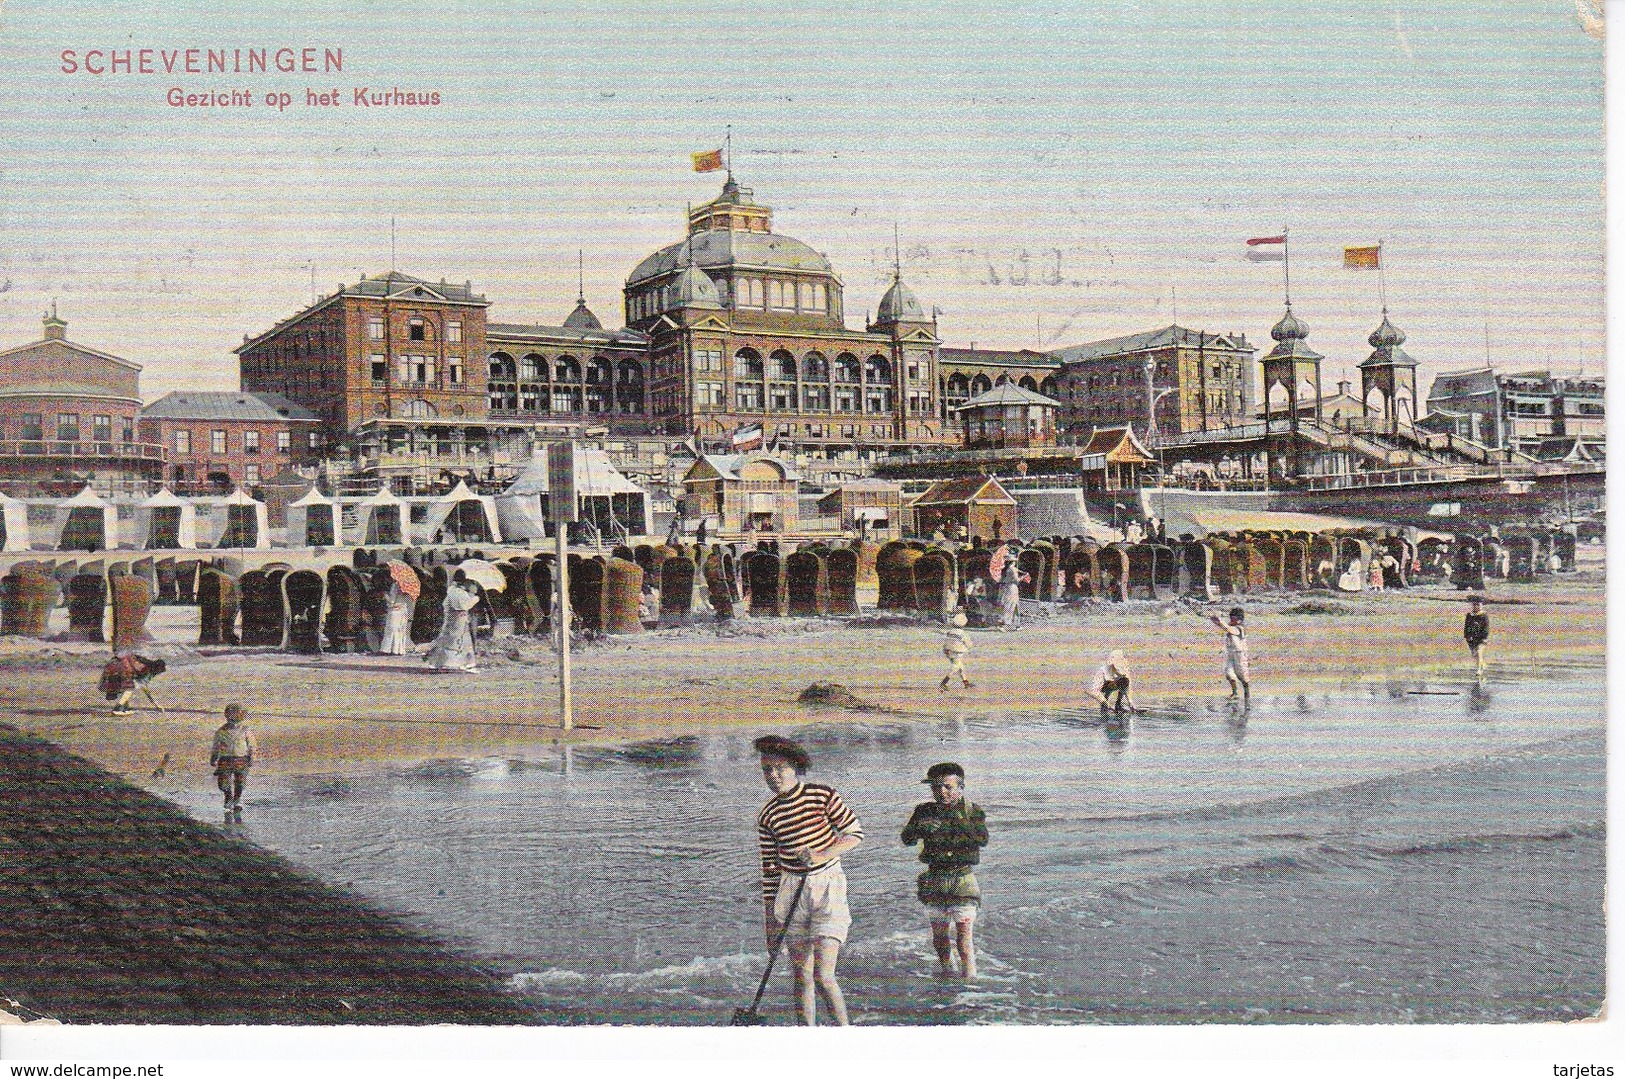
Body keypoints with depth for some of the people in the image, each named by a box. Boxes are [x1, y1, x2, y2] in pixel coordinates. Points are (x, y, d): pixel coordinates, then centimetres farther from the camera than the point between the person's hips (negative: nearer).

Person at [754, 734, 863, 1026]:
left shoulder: (822, 795, -5)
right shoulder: (768, 815, 4)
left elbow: (856, 833, -1)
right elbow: (769, 869, 9)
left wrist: (822, 855, -16)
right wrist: (770, 920, 9)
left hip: (828, 886, -4)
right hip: (791, 891, 4)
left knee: (823, 976, -13)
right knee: (801, 977, 7)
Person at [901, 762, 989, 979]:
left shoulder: (972, 811, -2)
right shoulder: (925, 811, 3)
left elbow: (982, 839, -18)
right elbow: (907, 840, -7)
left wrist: (959, 820, -31)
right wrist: (920, 827, -28)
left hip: (963, 878, -3)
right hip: (935, 879, 3)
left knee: (964, 930, -11)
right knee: (939, 932, 9)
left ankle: (969, 975, -4)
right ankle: (946, 970, 29)